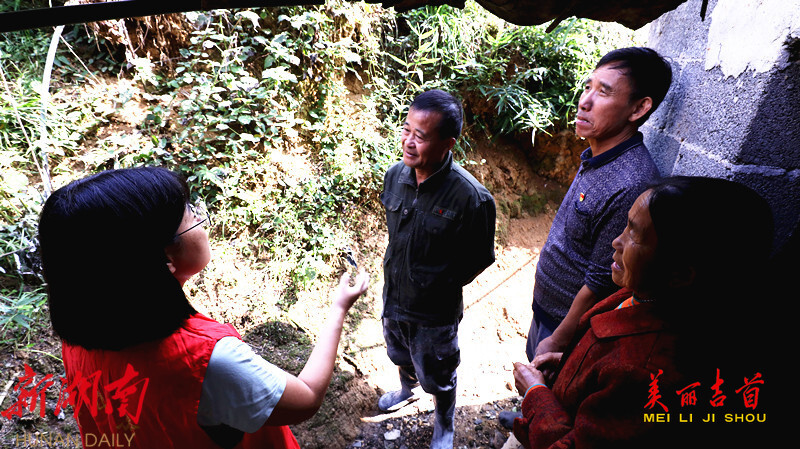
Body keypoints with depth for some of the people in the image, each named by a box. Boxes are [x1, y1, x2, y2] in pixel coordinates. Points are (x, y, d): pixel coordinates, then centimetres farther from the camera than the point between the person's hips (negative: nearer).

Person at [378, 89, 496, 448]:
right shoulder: (395, 176, -12)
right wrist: (394, 270, 10)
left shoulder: (471, 198, -30)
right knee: (401, 356, 33)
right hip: (393, 298, 5)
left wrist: (443, 287, -8)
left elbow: (479, 260, -16)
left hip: (435, 312, -5)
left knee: (437, 378, 20)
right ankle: (407, 389, 66)